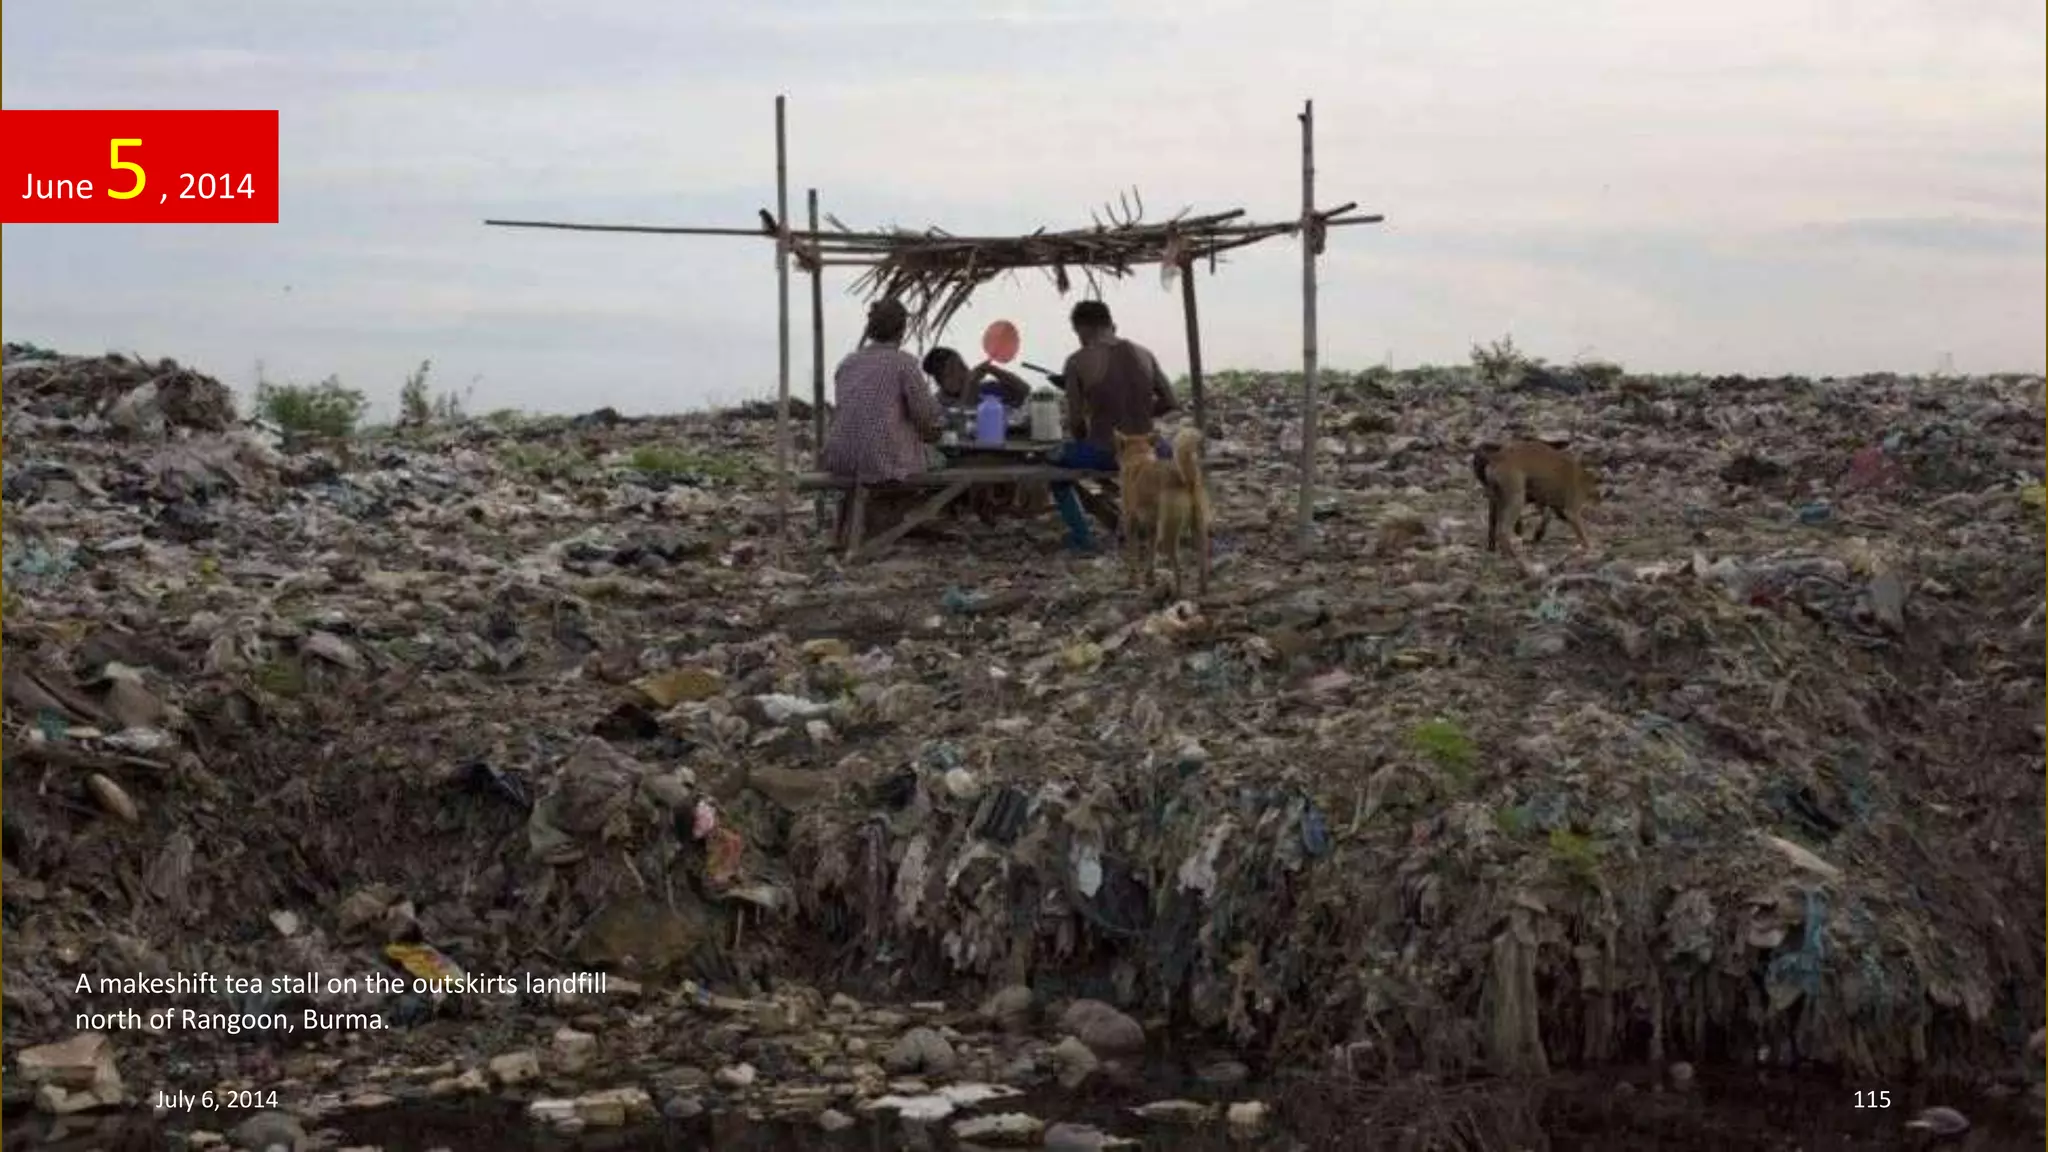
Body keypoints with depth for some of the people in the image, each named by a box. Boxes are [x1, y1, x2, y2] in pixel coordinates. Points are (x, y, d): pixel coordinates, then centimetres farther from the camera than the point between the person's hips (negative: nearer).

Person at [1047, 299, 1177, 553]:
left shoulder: (1077, 362, -9)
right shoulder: (1144, 353, 2)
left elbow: (1075, 421, -8)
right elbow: (1170, 402, 5)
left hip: (1103, 456, -3)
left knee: (1057, 459, 29)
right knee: (1166, 449, 40)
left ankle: (1082, 535, 24)